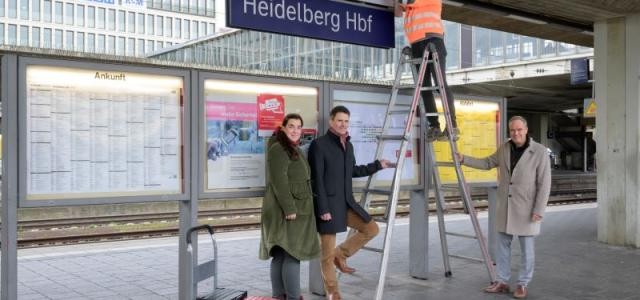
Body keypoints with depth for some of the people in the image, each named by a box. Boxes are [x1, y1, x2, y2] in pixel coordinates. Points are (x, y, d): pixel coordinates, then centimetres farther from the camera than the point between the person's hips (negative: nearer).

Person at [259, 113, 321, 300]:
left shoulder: (294, 150, 19)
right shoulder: (278, 149, -13)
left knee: (281, 254, 10)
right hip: (286, 210, -10)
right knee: (293, 253, -10)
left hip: (295, 209, 10)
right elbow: (279, 181, -21)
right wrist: (289, 208, -24)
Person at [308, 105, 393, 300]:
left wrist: (377, 165, 26)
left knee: (372, 229, 8)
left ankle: (340, 254, 18)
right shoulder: (319, 144, -11)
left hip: (346, 202, 8)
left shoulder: (348, 145, 14)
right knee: (327, 252, 0)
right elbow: (317, 179, -15)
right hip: (328, 203, -7)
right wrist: (323, 208, -19)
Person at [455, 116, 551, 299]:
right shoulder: (505, 148, 3)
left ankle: (522, 285, 16)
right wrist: (464, 159, 8)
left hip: (527, 208, -5)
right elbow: (488, 163, 17)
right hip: (505, 205, 5)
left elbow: (544, 183, -15)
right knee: (502, 245, 9)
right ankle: (502, 282, 19)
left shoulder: (540, 152, -14)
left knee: (526, 248, 4)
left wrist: (539, 210, -18)